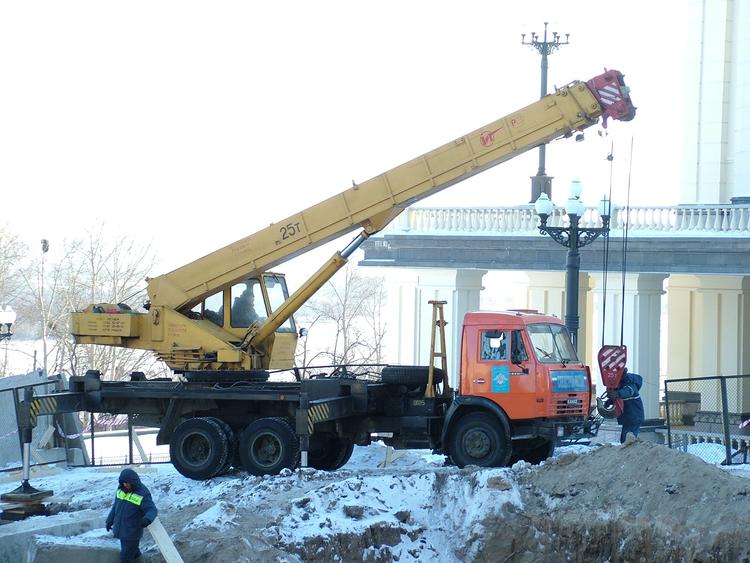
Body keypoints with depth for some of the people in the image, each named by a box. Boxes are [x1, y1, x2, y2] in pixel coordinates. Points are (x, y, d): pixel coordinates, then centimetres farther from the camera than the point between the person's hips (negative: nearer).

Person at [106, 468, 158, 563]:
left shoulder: (143, 493, -19)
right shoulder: (121, 489, 1)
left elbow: (152, 510, -22)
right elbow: (115, 506, 14)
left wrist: (147, 519, -44)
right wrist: (110, 520, 19)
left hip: (132, 532, -6)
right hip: (120, 529, 6)